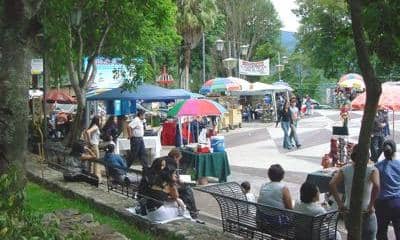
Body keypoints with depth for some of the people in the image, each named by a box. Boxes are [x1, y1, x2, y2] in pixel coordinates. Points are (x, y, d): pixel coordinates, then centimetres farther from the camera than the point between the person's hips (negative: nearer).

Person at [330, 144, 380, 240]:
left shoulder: (345, 169, -1)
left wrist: (340, 203, -10)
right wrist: (371, 206, -18)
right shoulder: (372, 170, -9)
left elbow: (332, 184, -14)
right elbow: (376, 186, -27)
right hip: (366, 214, -3)